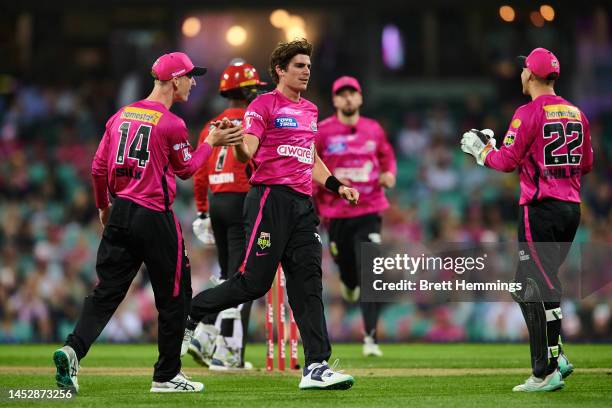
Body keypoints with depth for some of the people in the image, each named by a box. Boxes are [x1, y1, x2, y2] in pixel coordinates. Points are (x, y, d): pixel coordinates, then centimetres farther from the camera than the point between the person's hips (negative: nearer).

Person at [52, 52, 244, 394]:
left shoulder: (121, 116, 8)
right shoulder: (172, 124, -11)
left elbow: (98, 168, 11)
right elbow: (187, 169, 3)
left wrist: (104, 207, 24)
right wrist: (212, 143, 15)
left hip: (120, 213, 6)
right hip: (155, 218, -6)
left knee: (107, 291, 5)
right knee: (174, 297, 8)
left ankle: (73, 349, -16)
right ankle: (167, 375, 13)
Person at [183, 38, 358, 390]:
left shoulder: (310, 110, 21)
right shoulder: (264, 105, -3)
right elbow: (247, 153, -14)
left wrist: (336, 186, 19)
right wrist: (237, 143, -37)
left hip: (303, 203, 7)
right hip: (270, 199, -7)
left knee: (308, 283, 0)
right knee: (255, 282, -9)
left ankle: (317, 367, -3)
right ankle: (189, 311, 12)